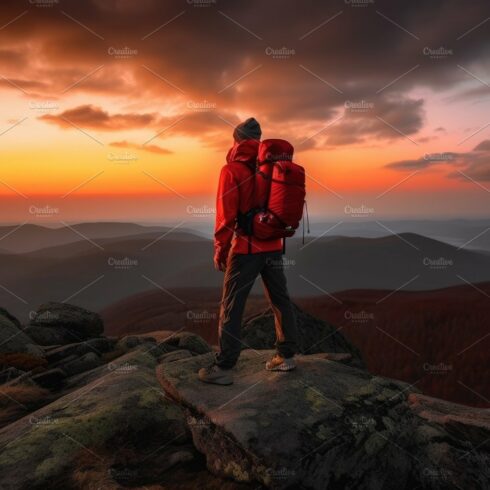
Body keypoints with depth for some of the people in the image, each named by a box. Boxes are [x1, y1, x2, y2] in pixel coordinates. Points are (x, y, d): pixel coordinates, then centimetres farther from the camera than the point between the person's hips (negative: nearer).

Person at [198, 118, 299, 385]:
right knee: (280, 302, 16)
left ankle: (224, 368, 5)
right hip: (273, 247, 6)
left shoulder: (232, 170, -10)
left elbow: (226, 215, -12)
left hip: (245, 249, -5)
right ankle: (286, 356, 25)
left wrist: (220, 251, -4)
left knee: (231, 308, 1)